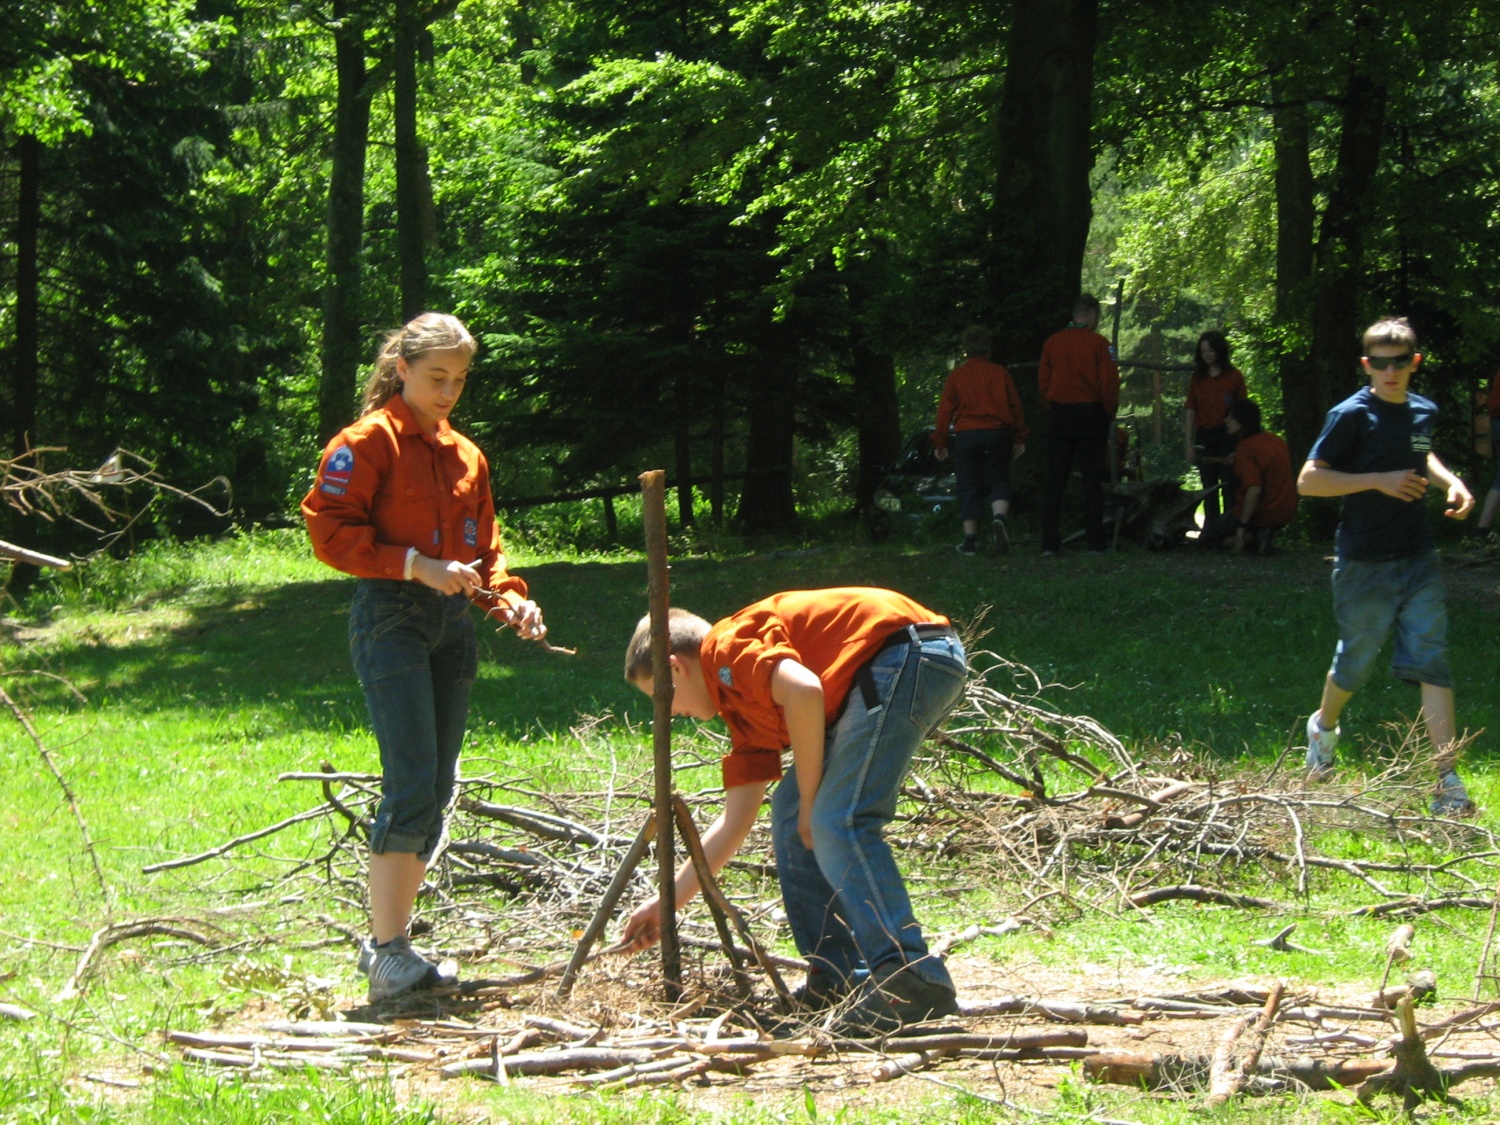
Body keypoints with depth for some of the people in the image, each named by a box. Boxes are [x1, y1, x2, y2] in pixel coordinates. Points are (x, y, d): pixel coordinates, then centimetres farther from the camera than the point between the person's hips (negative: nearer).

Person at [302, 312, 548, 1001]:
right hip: (390, 617, -7)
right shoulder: (370, 441, -2)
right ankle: (387, 955, -13)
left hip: (452, 622, 8)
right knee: (412, 785, -15)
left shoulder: (465, 454, 18)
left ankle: (391, 939, 14)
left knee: (437, 792, 6)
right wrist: (418, 566, -16)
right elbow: (329, 530, -10)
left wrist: (509, 598, 3)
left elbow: (484, 547, 23)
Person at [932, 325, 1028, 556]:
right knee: (998, 480, 8)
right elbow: (1015, 406, 8)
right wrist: (1020, 439, 15)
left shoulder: (956, 375, 5)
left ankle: (970, 539, 2)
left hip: (966, 435, 0)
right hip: (997, 433, 1)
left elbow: (944, 411, 4)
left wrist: (940, 443, 9)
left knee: (968, 487, 4)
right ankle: (999, 517, -23)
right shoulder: (1000, 373, 7)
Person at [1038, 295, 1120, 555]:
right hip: (1091, 414, -3)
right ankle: (1095, 541, 0)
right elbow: (1109, 383, -10)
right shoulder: (1099, 344, -7)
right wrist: (1109, 412, 4)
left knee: (1054, 481, 5)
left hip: (1059, 414, 3)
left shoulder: (1051, 343, 4)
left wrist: (1051, 410, 14)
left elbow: (1043, 381, 5)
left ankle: (1050, 542, 0)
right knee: (1093, 480, 2)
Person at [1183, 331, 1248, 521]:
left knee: (1228, 486, -5)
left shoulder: (1234, 377, 1)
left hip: (1227, 436, -3)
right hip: (1204, 437, 3)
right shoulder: (1197, 379, 9)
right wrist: (1188, 444, 2)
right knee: (1209, 489, 7)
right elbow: (1190, 412, 8)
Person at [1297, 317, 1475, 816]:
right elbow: (1308, 480, -15)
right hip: (1365, 564, -4)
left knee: (1431, 660, -6)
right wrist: (1380, 481, -21)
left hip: (1418, 560, 4)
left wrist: (1449, 480, 10)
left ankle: (1448, 779, -10)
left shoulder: (1424, 413, 7)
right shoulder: (1352, 415, -11)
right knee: (1356, 662, 10)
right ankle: (1324, 725, 43)